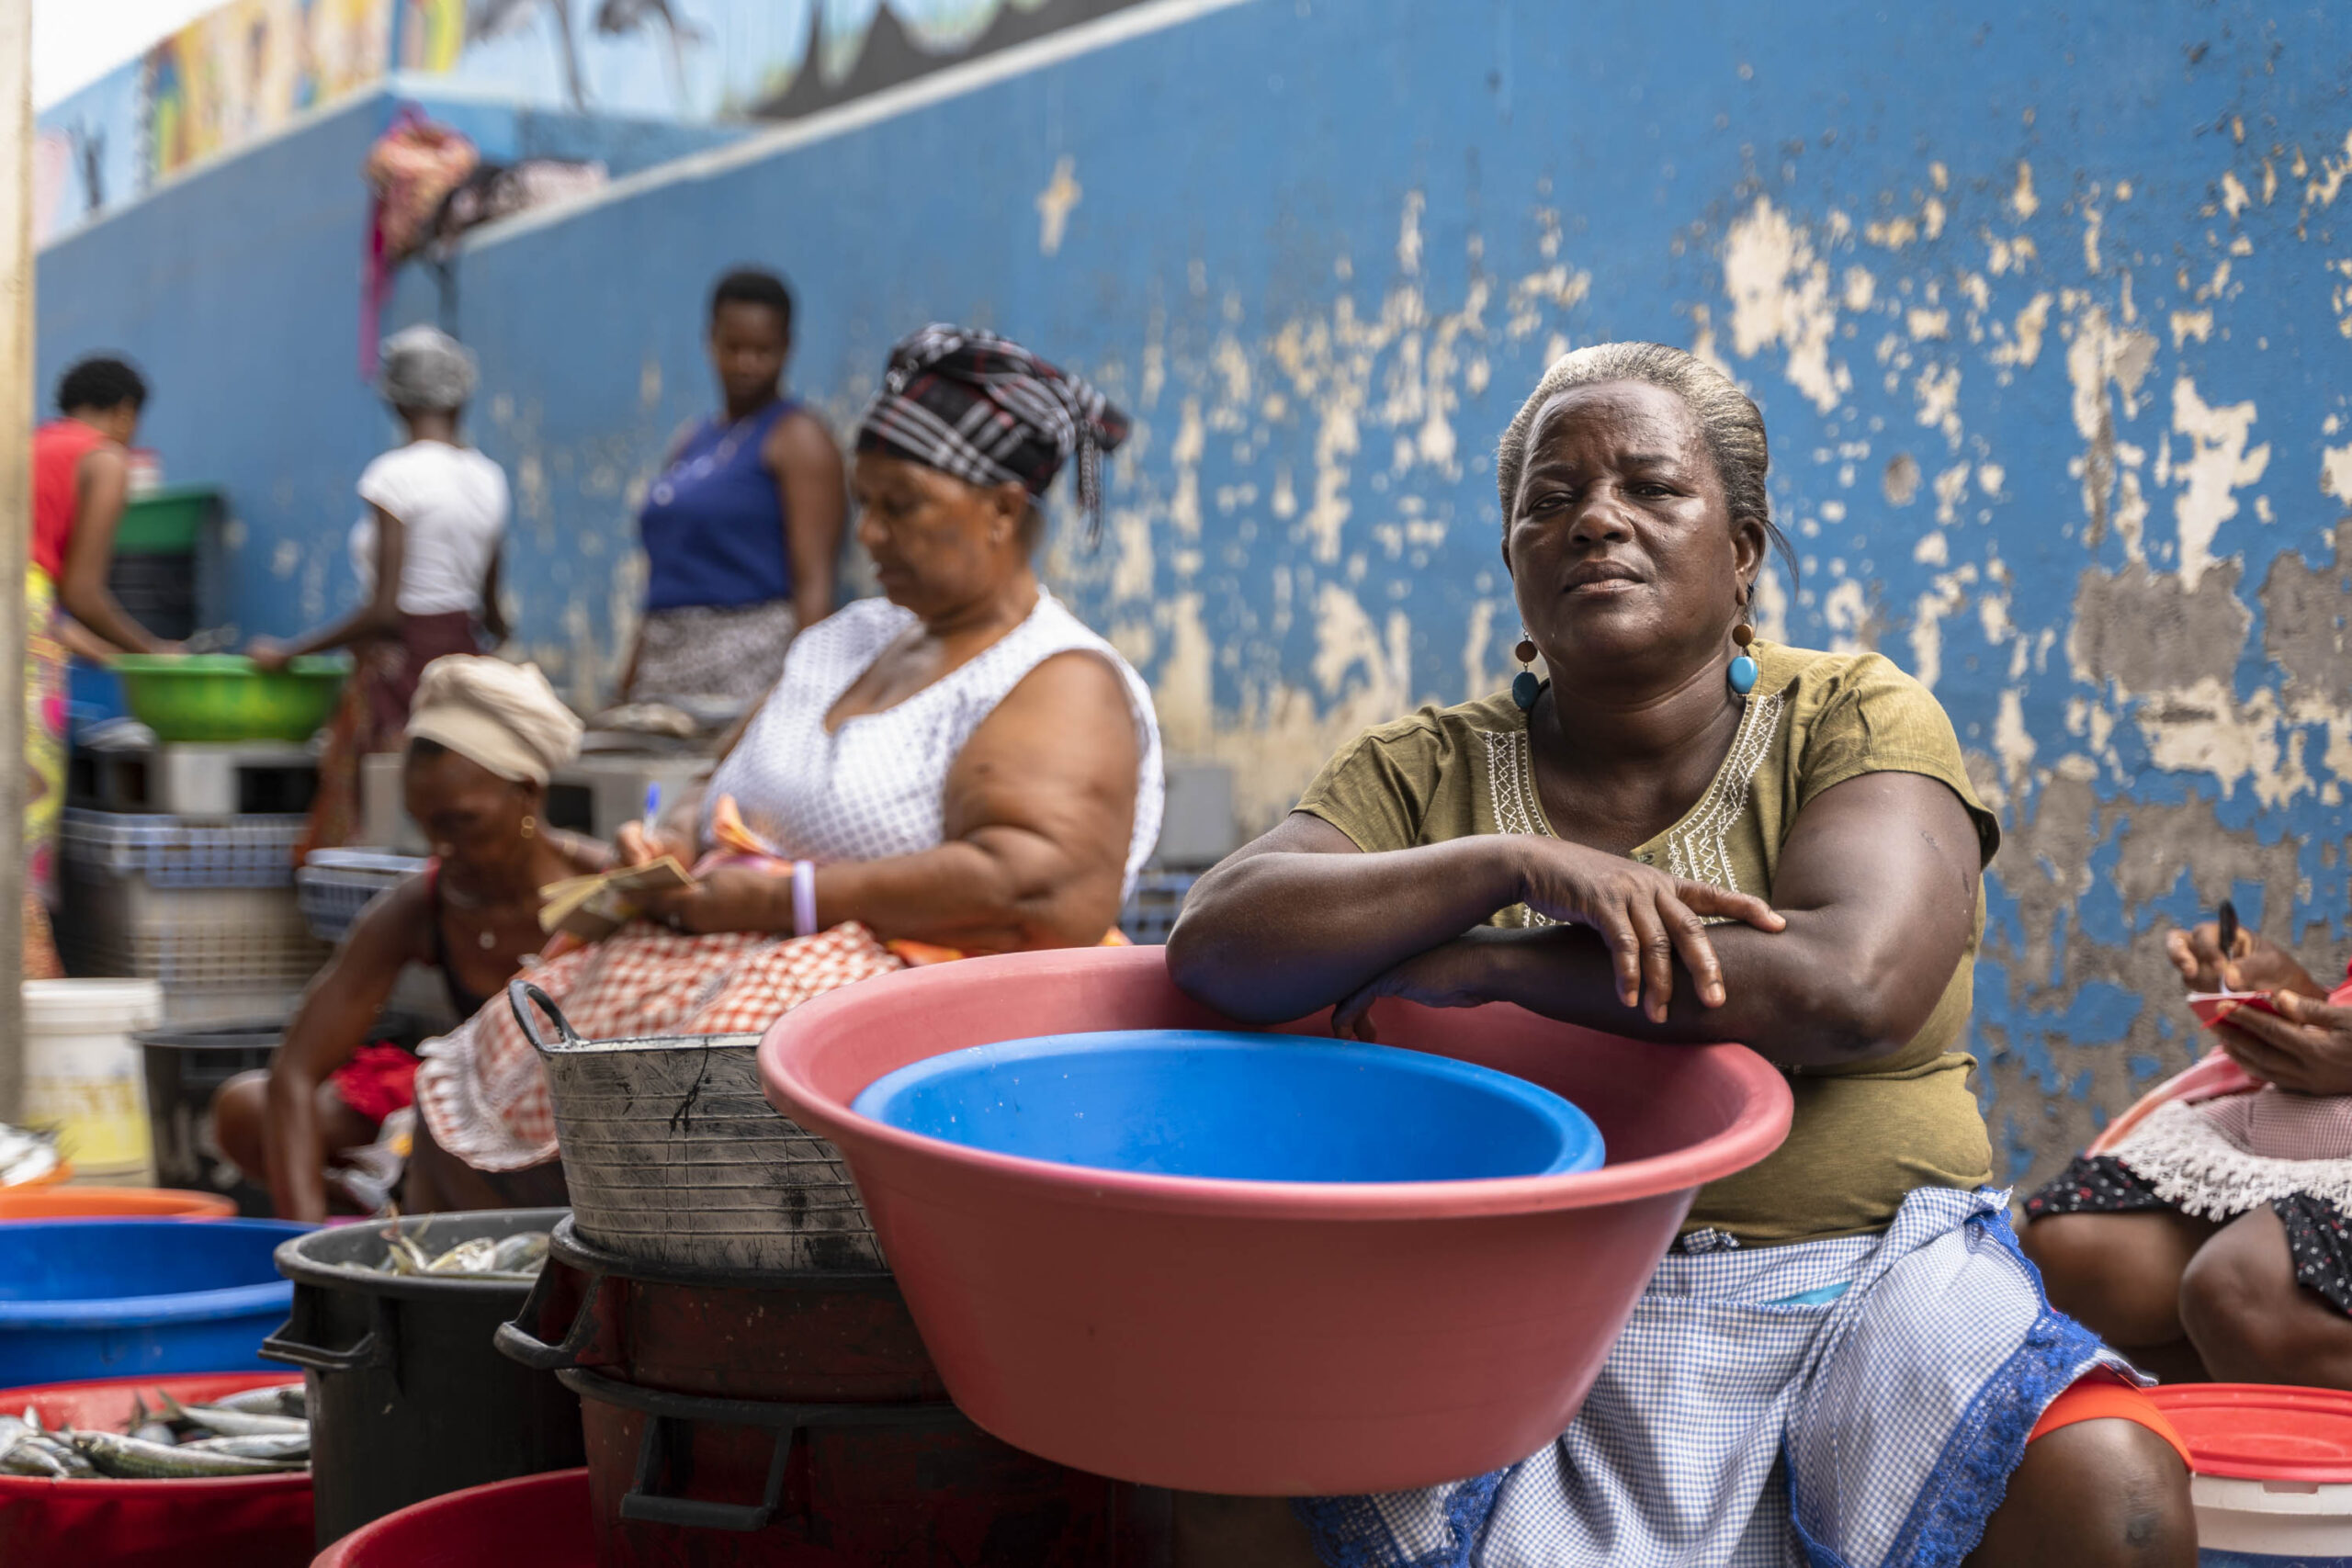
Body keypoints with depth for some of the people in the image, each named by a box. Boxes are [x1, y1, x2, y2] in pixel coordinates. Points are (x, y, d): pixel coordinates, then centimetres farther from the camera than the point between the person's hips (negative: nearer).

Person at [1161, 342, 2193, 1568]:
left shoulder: (1856, 719, 2)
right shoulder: (1429, 769, 8)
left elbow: (1854, 986, -17)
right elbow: (1214, 943, -7)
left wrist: (1481, 965, -12)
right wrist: (1515, 861, -20)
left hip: (1859, 1284, -1)